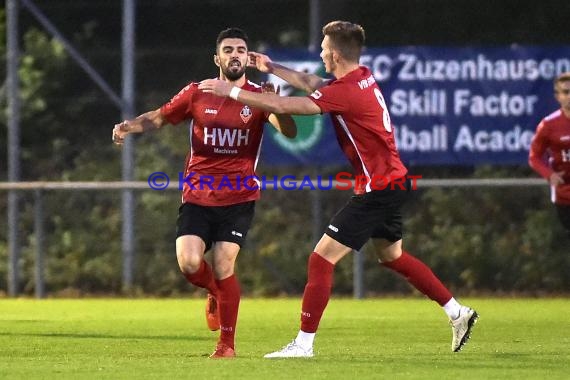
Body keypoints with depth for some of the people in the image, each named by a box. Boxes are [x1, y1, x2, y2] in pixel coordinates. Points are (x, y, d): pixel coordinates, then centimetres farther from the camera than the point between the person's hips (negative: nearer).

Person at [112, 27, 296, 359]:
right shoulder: (197, 94, 3)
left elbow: (289, 132, -13)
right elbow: (159, 117, 13)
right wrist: (129, 127, -5)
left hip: (239, 198, -2)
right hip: (197, 196, 2)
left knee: (223, 266, -13)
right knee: (189, 263, -15)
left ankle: (227, 344, 3)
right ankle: (216, 294, 22)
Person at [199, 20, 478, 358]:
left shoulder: (345, 92, -22)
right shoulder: (363, 77, 6)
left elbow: (283, 106, -23)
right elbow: (311, 83, 24)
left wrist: (231, 91, -15)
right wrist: (272, 68, 25)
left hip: (376, 188, -10)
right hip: (393, 181, 10)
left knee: (322, 259, -7)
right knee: (392, 256, 26)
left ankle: (304, 344, -5)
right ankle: (458, 314, 31)